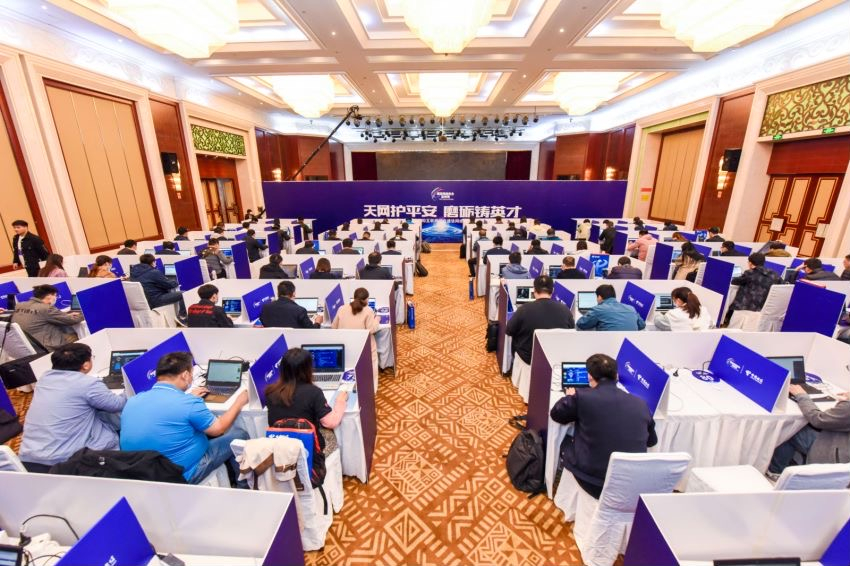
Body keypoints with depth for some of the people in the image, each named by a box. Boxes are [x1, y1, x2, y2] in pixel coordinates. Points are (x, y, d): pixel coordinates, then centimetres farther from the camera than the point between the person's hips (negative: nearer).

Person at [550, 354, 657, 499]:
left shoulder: (582, 396, -14)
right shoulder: (640, 403, -2)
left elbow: (555, 414, 4)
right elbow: (652, 441, 16)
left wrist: (569, 397, 22)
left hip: (594, 482, -4)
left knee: (566, 442, 23)